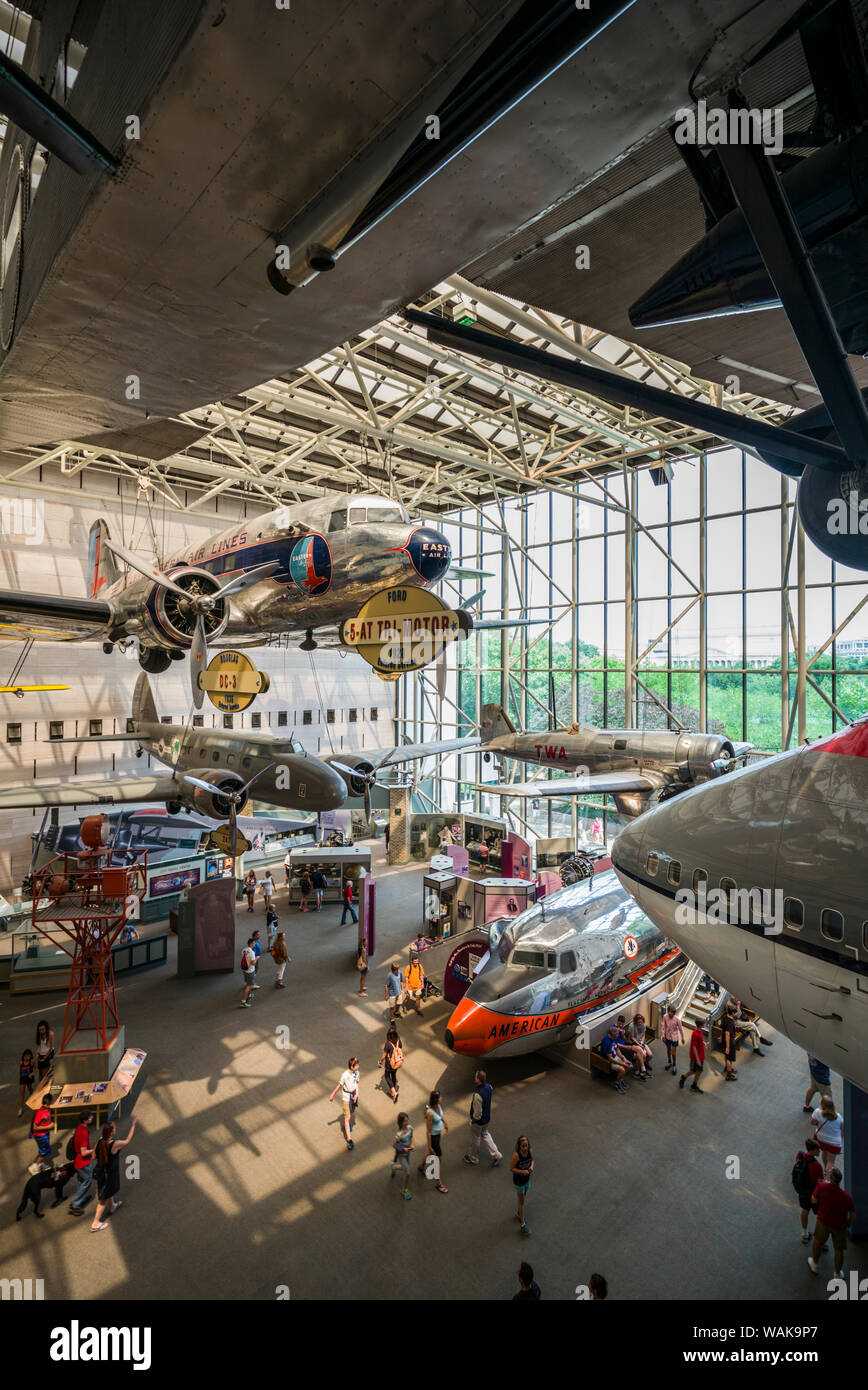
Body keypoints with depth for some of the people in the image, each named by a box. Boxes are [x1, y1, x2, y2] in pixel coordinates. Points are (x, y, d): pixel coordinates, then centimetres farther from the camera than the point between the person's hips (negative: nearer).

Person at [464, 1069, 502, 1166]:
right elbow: (492, 1091, 9)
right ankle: (496, 1155, 31)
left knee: (475, 1138, 19)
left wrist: (474, 1120, -12)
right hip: (487, 1118, 7)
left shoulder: (478, 1095, -39)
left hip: (478, 1121, -7)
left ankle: (473, 1158, 42)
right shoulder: (488, 1086, -16)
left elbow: (477, 1112, -30)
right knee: (485, 1134, 30)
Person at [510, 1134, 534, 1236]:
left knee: (524, 1196, 27)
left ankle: (519, 1213, 53)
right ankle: (523, 1224, 26)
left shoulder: (529, 1151, -17)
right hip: (518, 1181, -6)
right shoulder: (516, 1155, -33)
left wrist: (531, 1166, -17)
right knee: (521, 1201, 9)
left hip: (527, 1179, 6)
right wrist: (522, 1171, -34)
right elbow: (511, 1168, -22)